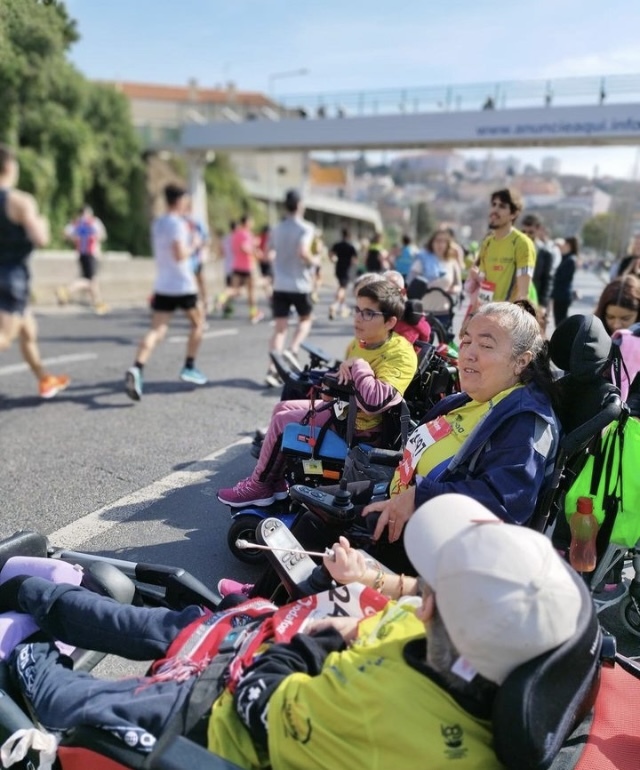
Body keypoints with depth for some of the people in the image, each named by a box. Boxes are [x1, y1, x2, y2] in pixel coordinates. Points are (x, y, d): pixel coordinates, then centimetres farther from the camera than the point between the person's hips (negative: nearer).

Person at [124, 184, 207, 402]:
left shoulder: (157, 223, 14)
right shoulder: (177, 223, -11)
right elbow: (180, 255, -22)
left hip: (162, 286, 6)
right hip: (183, 286, -6)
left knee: (156, 330, -4)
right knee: (197, 323, 16)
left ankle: (136, 369, -24)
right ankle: (189, 367, 19)